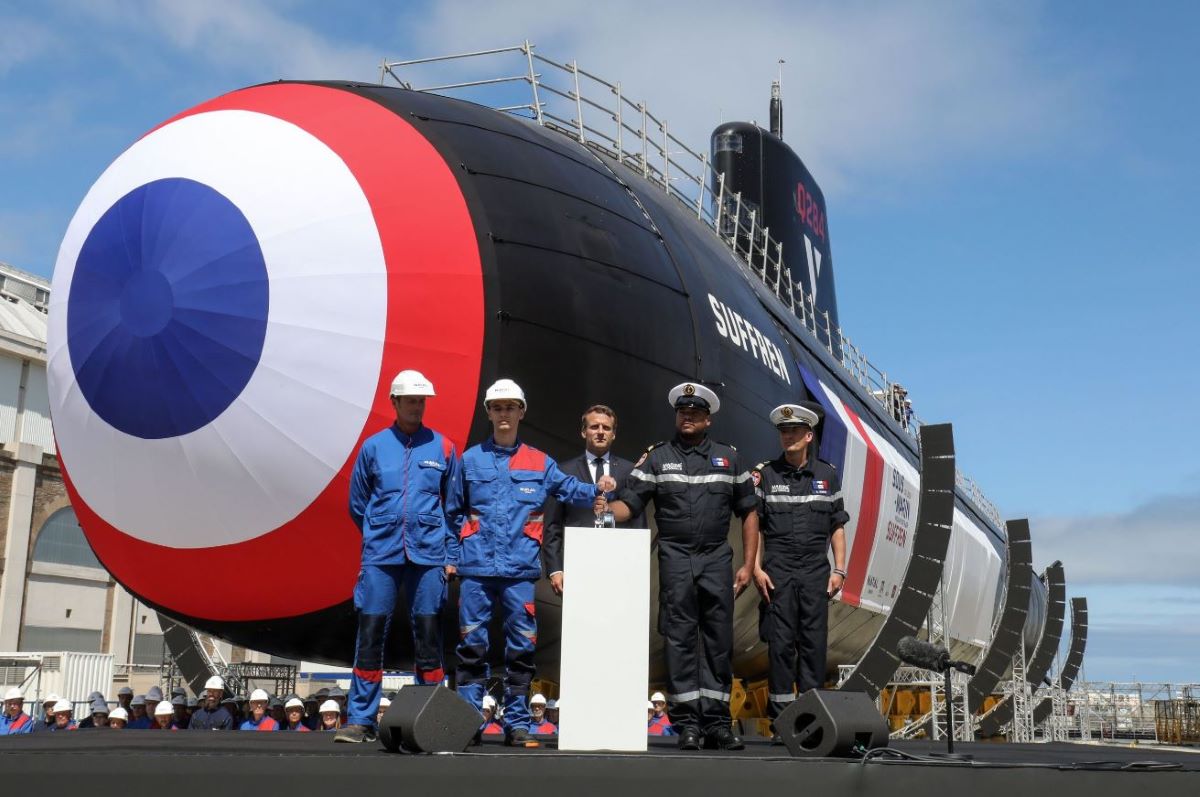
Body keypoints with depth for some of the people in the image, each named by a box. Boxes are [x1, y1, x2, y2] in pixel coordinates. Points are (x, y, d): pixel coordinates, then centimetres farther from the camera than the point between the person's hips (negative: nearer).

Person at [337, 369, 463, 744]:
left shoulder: (443, 448, 7)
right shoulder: (373, 446, 7)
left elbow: (453, 506, 12)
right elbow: (357, 503, 15)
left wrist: (448, 552, 7)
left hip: (429, 555, 0)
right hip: (380, 555, 0)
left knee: (428, 635, 2)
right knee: (370, 633, -2)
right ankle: (361, 720, 5)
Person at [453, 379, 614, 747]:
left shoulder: (539, 463, 12)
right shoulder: (471, 460, 11)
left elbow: (569, 489, 5)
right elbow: (455, 512, 12)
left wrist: (596, 491, -15)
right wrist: (451, 557, 6)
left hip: (520, 568, 0)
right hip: (476, 567, 0)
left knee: (522, 645, 1)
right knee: (472, 643, 1)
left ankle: (517, 722, 9)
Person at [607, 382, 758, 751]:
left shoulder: (728, 458, 10)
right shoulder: (656, 457, 7)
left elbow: (748, 512, 12)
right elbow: (629, 504, 0)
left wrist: (748, 564, 5)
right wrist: (606, 512, -23)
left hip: (717, 558, 1)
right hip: (675, 558, -1)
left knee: (719, 641, 3)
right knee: (679, 640, -1)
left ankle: (716, 721, 11)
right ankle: (686, 723, 5)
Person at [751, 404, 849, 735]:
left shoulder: (827, 475, 9)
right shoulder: (764, 474, 3)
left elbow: (837, 526, 11)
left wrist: (839, 569, 4)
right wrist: (756, 568, -5)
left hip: (815, 571, 2)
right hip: (777, 571, -1)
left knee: (814, 643, 1)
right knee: (780, 643, -1)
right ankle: (782, 717, 6)